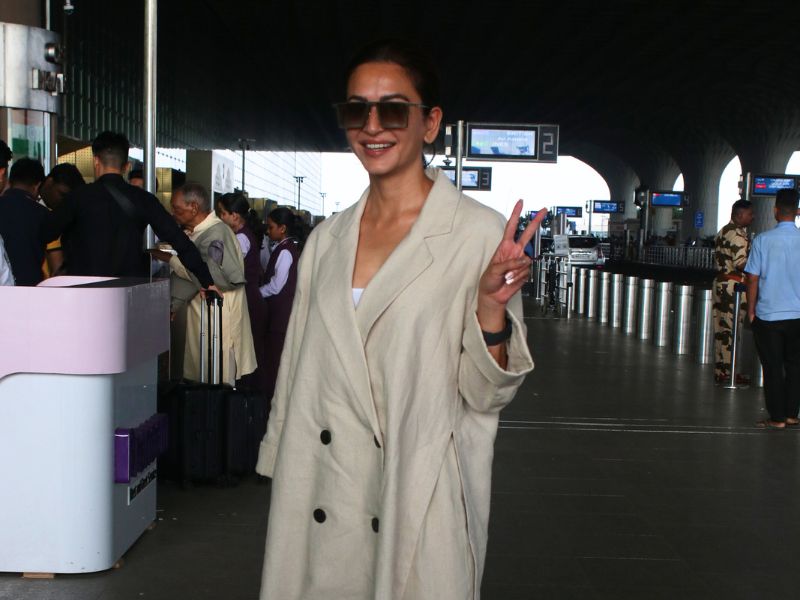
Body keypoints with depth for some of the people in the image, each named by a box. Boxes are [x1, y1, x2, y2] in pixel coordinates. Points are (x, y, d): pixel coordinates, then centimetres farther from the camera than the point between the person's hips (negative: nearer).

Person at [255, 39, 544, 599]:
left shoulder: (479, 232, -9)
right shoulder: (327, 238, 6)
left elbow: (486, 394, -8)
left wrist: (491, 305, -24)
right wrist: (284, 467, 16)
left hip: (419, 506, -4)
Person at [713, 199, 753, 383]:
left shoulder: (723, 231, 14)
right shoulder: (739, 235, -16)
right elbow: (741, 263, -23)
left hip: (720, 283, 10)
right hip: (734, 287, -10)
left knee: (721, 327, 12)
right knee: (730, 329, -4)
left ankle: (720, 369, 17)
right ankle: (725, 372, 0)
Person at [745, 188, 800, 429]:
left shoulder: (763, 240, -10)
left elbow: (753, 279, -6)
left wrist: (750, 311, 6)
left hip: (768, 315, -2)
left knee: (773, 367, 6)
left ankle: (777, 418, 11)